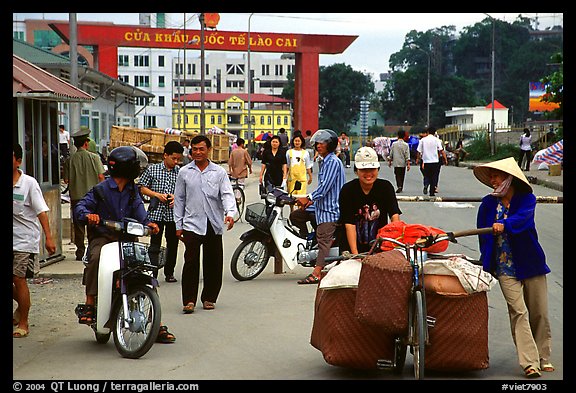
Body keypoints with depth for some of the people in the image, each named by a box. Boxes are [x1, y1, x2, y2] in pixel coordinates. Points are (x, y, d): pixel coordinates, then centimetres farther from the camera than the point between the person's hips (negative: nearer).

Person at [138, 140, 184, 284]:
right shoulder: (152, 169, 1)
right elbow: (143, 188, 3)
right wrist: (157, 195, -11)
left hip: (174, 214, 2)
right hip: (156, 213, -2)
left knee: (172, 244, 7)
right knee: (155, 244, 2)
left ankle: (169, 273, 18)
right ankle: (152, 273, 9)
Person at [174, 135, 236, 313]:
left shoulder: (219, 172, 6)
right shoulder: (184, 172, 8)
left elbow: (227, 194, -3)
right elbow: (179, 199, 12)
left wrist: (230, 213, -22)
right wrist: (179, 225, 8)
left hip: (214, 224, 1)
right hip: (192, 223, -1)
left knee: (213, 263, 6)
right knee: (191, 262, -11)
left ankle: (209, 298, 20)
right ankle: (189, 300, -7)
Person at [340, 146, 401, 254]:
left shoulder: (386, 187, -2)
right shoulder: (348, 190, -9)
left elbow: (395, 216, -13)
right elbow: (349, 225, -15)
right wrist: (355, 253, -25)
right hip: (352, 247, -1)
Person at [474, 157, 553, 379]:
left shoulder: (527, 199, -3)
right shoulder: (488, 204, 4)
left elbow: (522, 218, -24)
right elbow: (483, 234, 11)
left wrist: (504, 224, -43)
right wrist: (486, 261, 11)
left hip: (531, 263, 0)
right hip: (505, 267, 0)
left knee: (539, 313, 4)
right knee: (519, 312, -11)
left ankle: (543, 358, 20)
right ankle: (530, 363, -14)